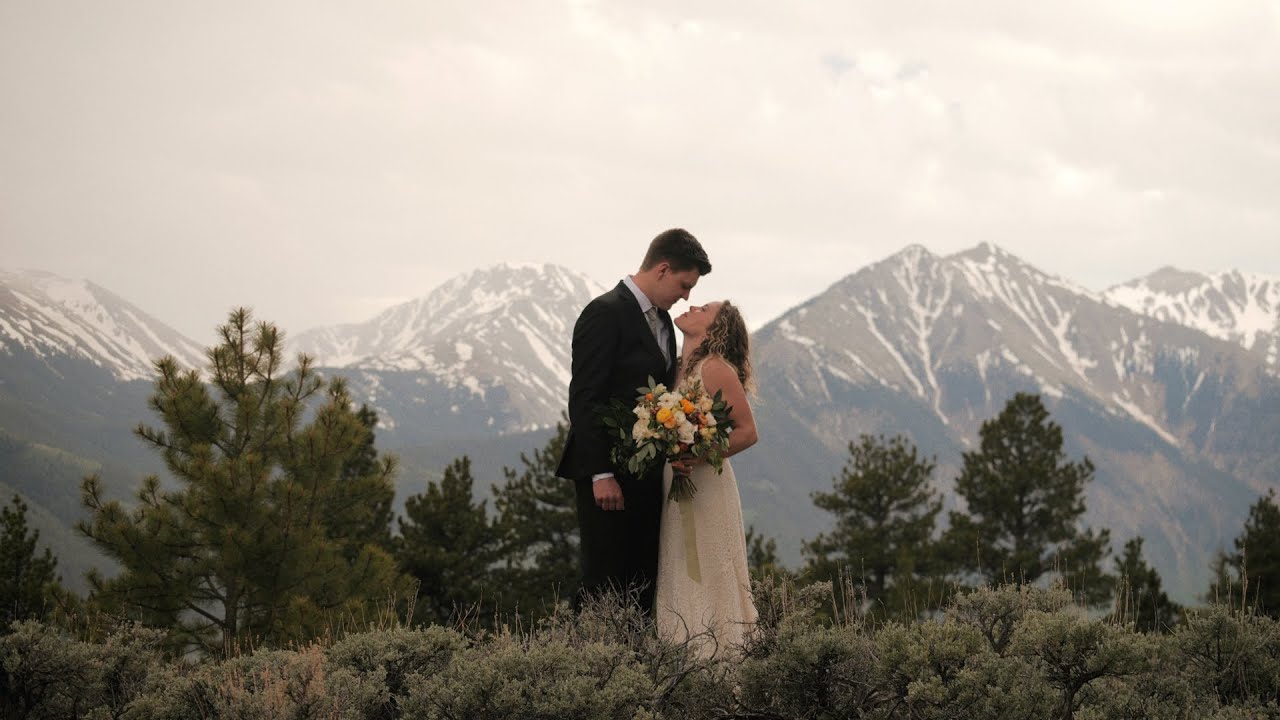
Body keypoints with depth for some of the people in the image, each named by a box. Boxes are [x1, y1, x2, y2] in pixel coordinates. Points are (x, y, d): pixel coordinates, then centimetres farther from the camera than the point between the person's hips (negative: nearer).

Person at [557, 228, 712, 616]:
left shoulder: (661, 319, 15)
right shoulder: (605, 313, -12)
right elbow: (583, 398, -17)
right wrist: (601, 474, -21)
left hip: (647, 475, 9)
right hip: (608, 475, -9)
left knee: (644, 581, 7)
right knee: (605, 583, -6)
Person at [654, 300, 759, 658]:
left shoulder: (715, 369, -10)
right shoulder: (676, 368, 12)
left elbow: (747, 432, -12)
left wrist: (695, 457, -20)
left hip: (705, 490, -7)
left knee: (706, 578, -3)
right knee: (681, 578, 9)